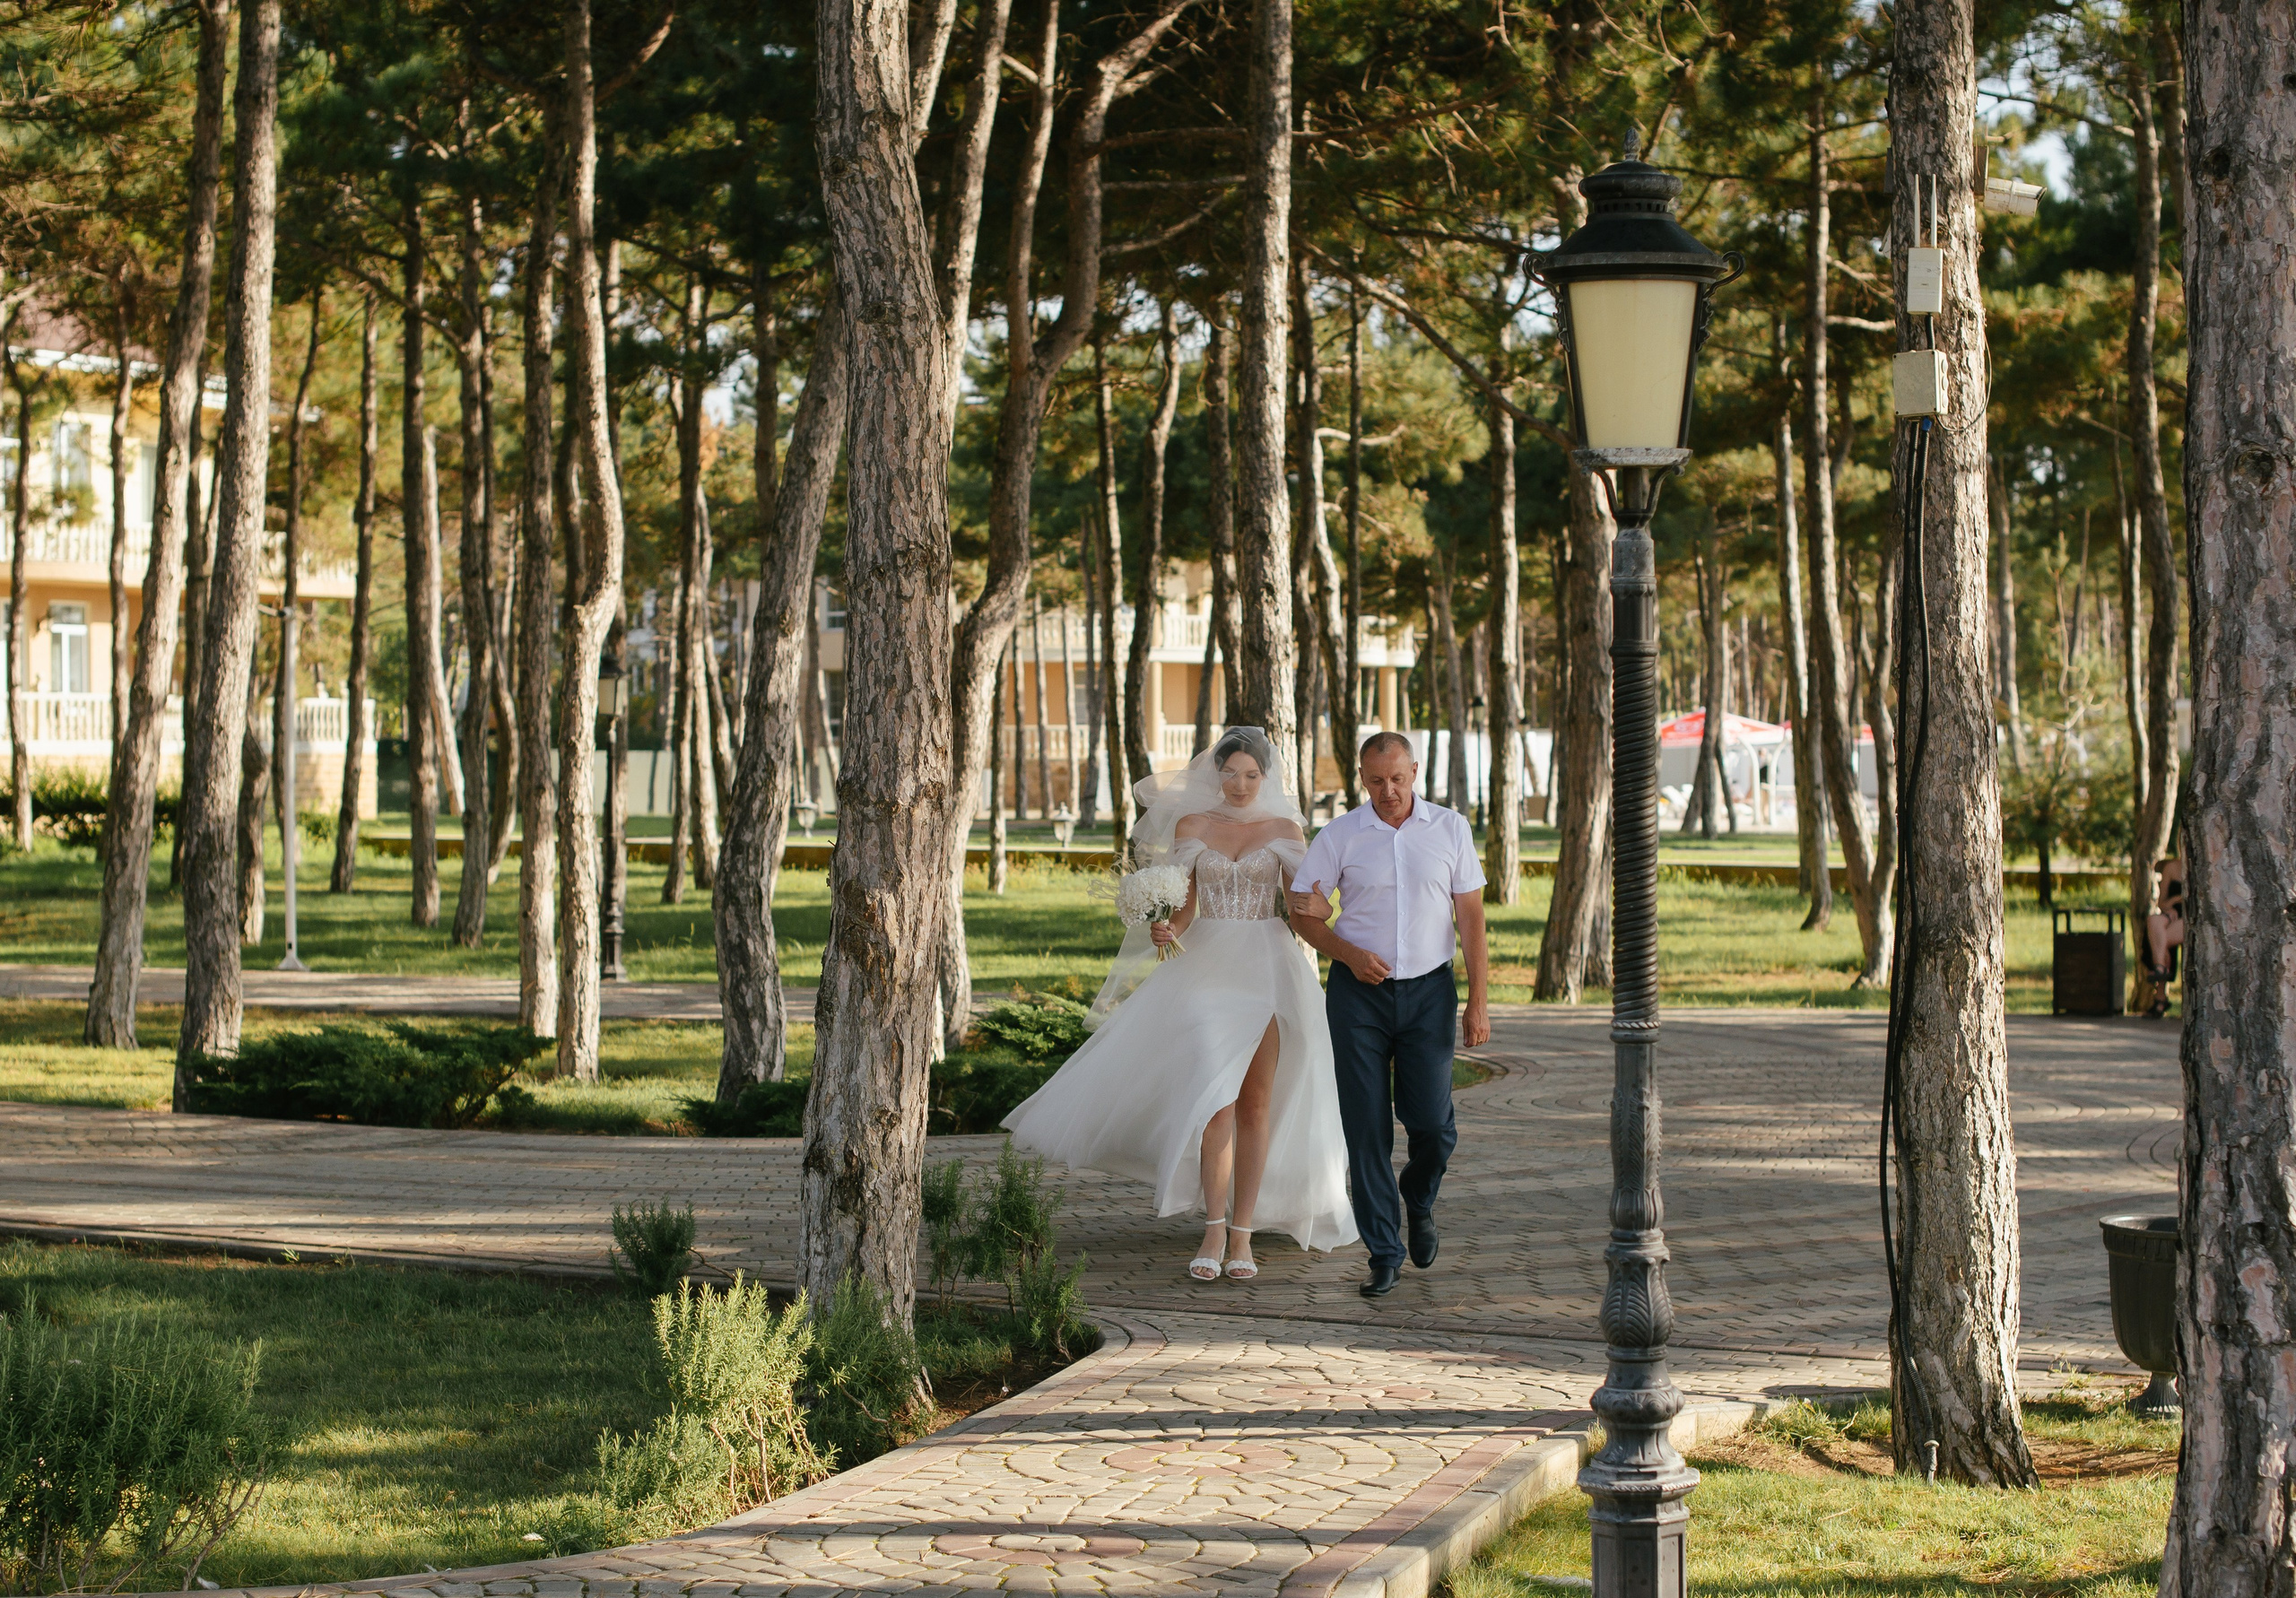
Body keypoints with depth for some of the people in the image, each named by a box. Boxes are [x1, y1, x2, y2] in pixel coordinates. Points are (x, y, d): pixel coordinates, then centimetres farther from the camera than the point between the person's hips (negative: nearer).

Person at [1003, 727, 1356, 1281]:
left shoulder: (1285, 830, 6)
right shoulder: (1191, 827, 7)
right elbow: (1184, 907, 6)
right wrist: (1167, 931, -15)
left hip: (1267, 970, 0)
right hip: (1206, 968, 0)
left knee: (1256, 1104, 0)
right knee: (1217, 1095, -14)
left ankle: (1241, 1232, 6)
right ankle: (1214, 1230, -9)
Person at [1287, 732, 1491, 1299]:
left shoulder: (1451, 829, 3)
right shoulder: (1339, 837, 0)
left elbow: (1471, 918, 4)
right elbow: (1303, 912, 5)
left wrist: (1479, 1002, -1)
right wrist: (1350, 953, -12)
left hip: (1429, 991, 0)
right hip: (1359, 993, 0)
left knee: (1433, 1124, -5)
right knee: (1367, 1127, -2)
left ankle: (1418, 1203, 28)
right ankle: (1384, 1254, 7)